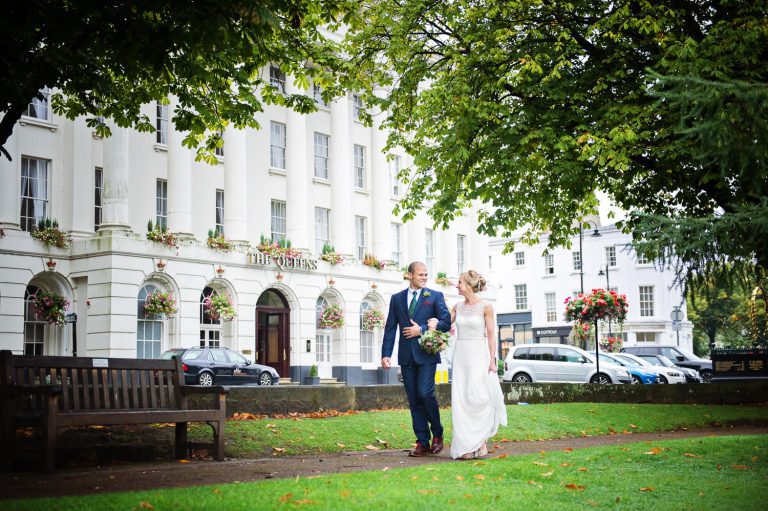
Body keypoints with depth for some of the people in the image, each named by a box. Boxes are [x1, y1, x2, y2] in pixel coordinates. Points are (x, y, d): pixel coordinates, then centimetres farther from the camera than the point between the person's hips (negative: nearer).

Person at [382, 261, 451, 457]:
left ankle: (437, 434, 5)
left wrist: (422, 330, -11)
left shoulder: (435, 296, 4)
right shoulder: (397, 298, 12)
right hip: (406, 356, 3)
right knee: (414, 400, 4)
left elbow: (446, 322, -3)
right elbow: (390, 328, 9)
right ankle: (422, 442, 9)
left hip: (427, 354, -3)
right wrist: (386, 353, 0)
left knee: (425, 393, -16)